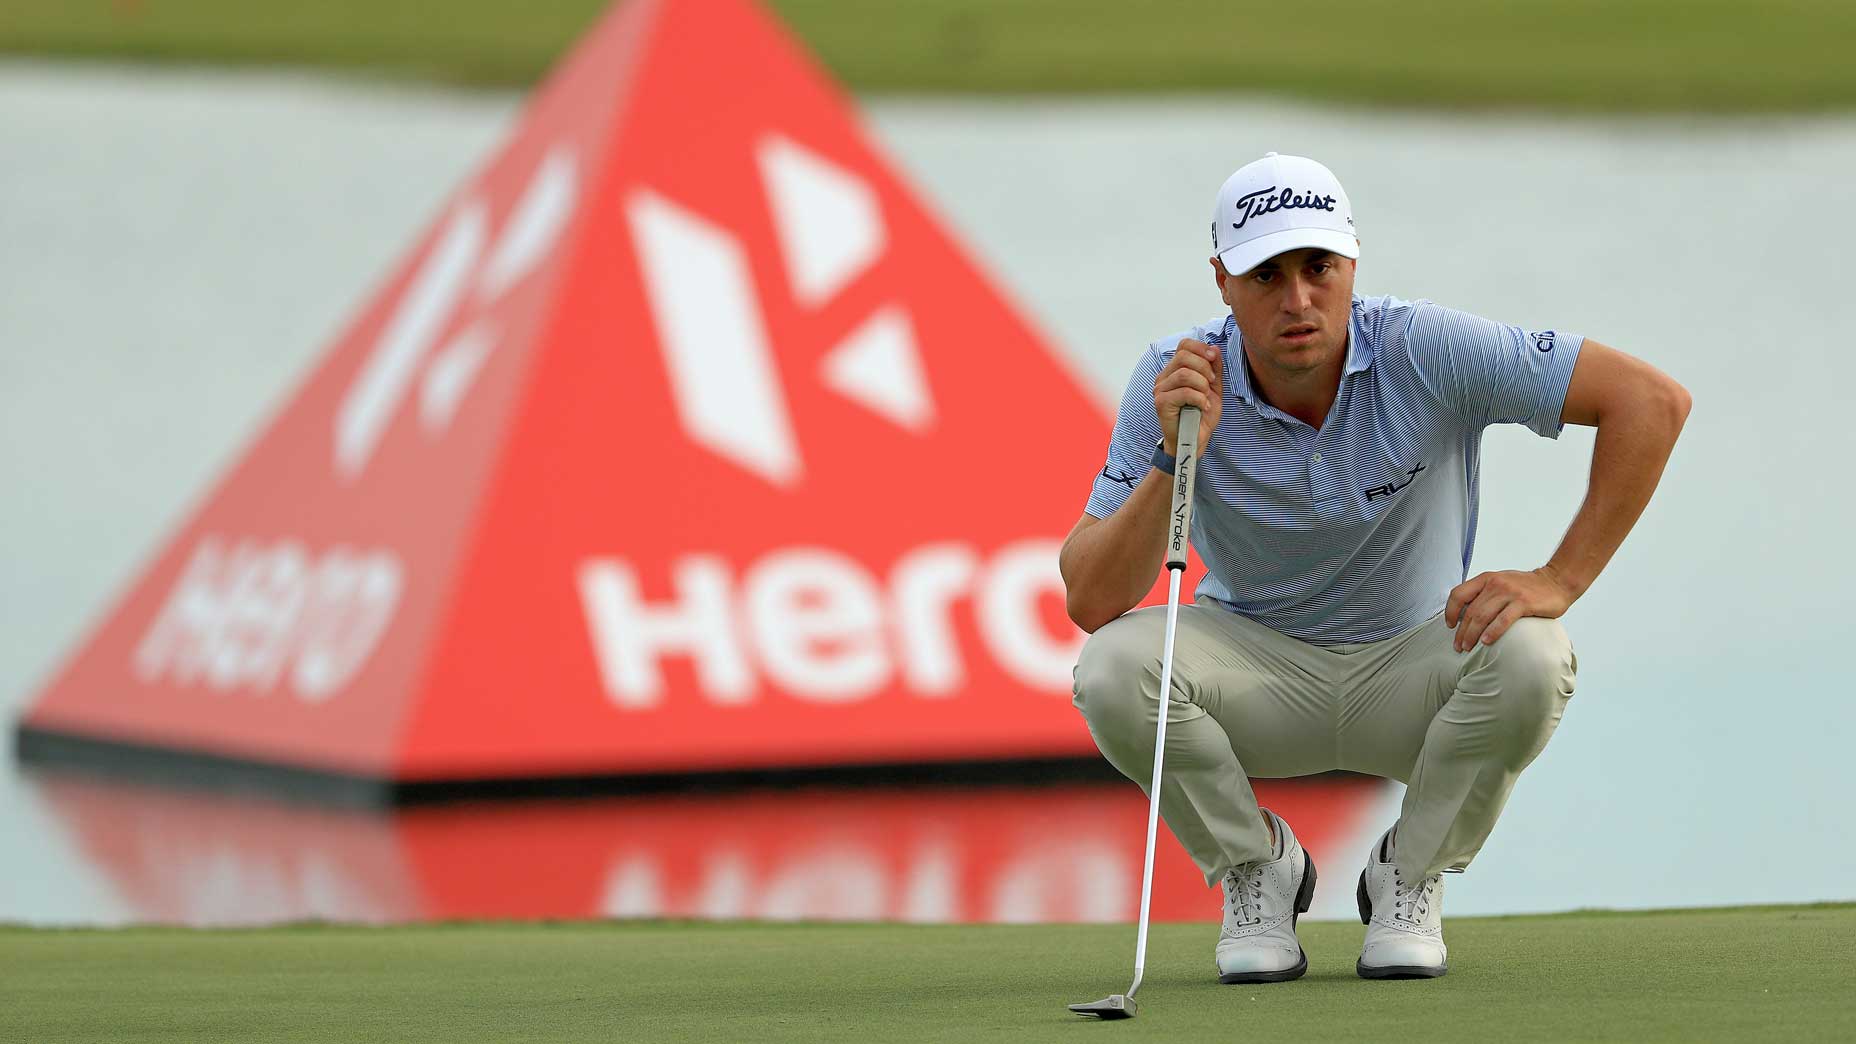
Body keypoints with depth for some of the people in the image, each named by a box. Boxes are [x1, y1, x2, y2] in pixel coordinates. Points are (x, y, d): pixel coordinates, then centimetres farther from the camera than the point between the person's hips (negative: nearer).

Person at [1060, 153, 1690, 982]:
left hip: (1410, 672, 0)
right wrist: (1174, 457, -35)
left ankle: (1410, 873, -4)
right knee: (1114, 668, -30)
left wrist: (1559, 582, -26)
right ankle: (1255, 867, 0)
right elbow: (1090, 602, -22)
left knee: (1529, 658, -33)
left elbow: (1650, 401, -23)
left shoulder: (1428, 353, -21)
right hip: (1257, 666, 1)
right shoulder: (1176, 382, -17)